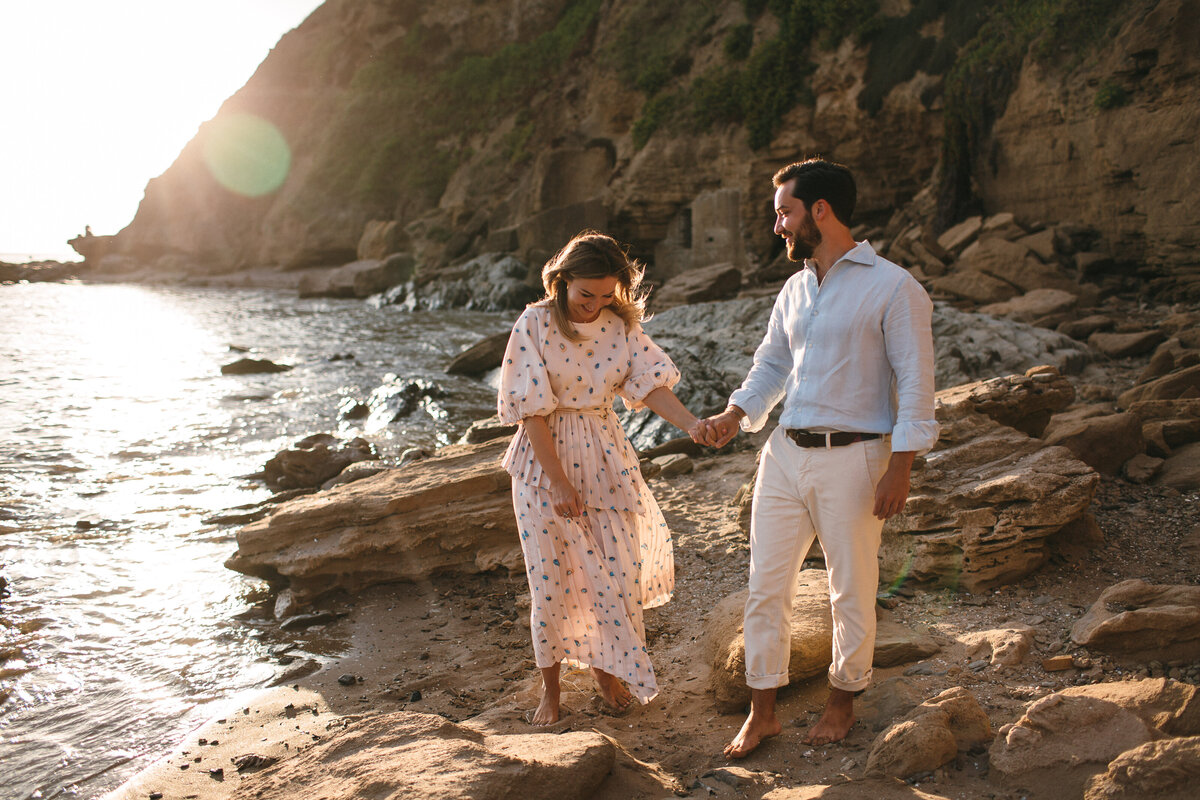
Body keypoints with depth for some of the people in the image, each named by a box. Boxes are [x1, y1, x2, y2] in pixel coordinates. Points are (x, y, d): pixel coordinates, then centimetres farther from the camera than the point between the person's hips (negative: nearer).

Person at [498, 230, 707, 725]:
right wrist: (559, 482, -17)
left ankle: (606, 668, 30)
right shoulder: (535, 325, -13)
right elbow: (532, 410, -15)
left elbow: (650, 383, -9)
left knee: (617, 569, 4)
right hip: (545, 460, -3)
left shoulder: (621, 326, -1)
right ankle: (550, 690, 23)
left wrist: (693, 424, -28)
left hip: (605, 457, 3)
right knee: (551, 577, 4)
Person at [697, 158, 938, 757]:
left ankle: (843, 701, 30)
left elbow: (915, 382, -10)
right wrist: (734, 415, 2)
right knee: (766, 587, 7)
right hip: (785, 454, 6)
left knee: (851, 592, 8)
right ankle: (762, 712, 21)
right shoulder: (794, 289, 12)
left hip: (851, 459, -6)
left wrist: (899, 468, -14)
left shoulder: (893, 287, -8)